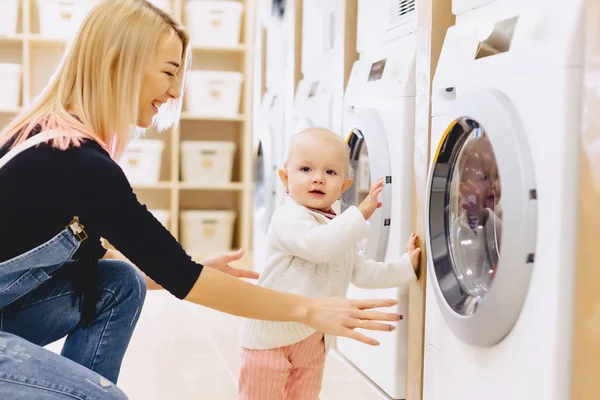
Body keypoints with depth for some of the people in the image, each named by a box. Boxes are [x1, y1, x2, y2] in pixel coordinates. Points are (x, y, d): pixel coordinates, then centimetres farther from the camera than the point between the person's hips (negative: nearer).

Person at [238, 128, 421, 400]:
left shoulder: (343, 229, 9)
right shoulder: (289, 218, -18)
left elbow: (362, 272, 15)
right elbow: (317, 245, -36)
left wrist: (406, 266, 7)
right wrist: (360, 214, -31)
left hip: (314, 341, 8)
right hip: (274, 334, -8)